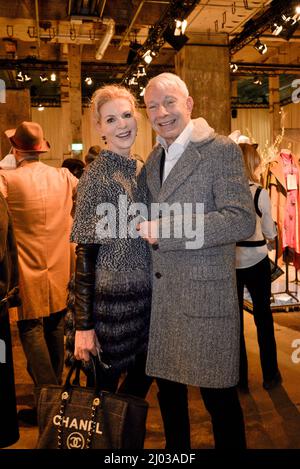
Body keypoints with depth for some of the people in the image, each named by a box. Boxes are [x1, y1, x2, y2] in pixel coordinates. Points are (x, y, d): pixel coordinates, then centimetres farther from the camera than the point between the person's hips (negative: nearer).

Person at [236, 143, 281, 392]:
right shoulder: (260, 194, -10)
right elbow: (270, 233, -2)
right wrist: (273, 228, 18)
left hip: (228, 261, 2)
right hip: (256, 261, -1)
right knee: (263, 317, 15)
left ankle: (240, 378, 21)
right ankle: (270, 375, 27)